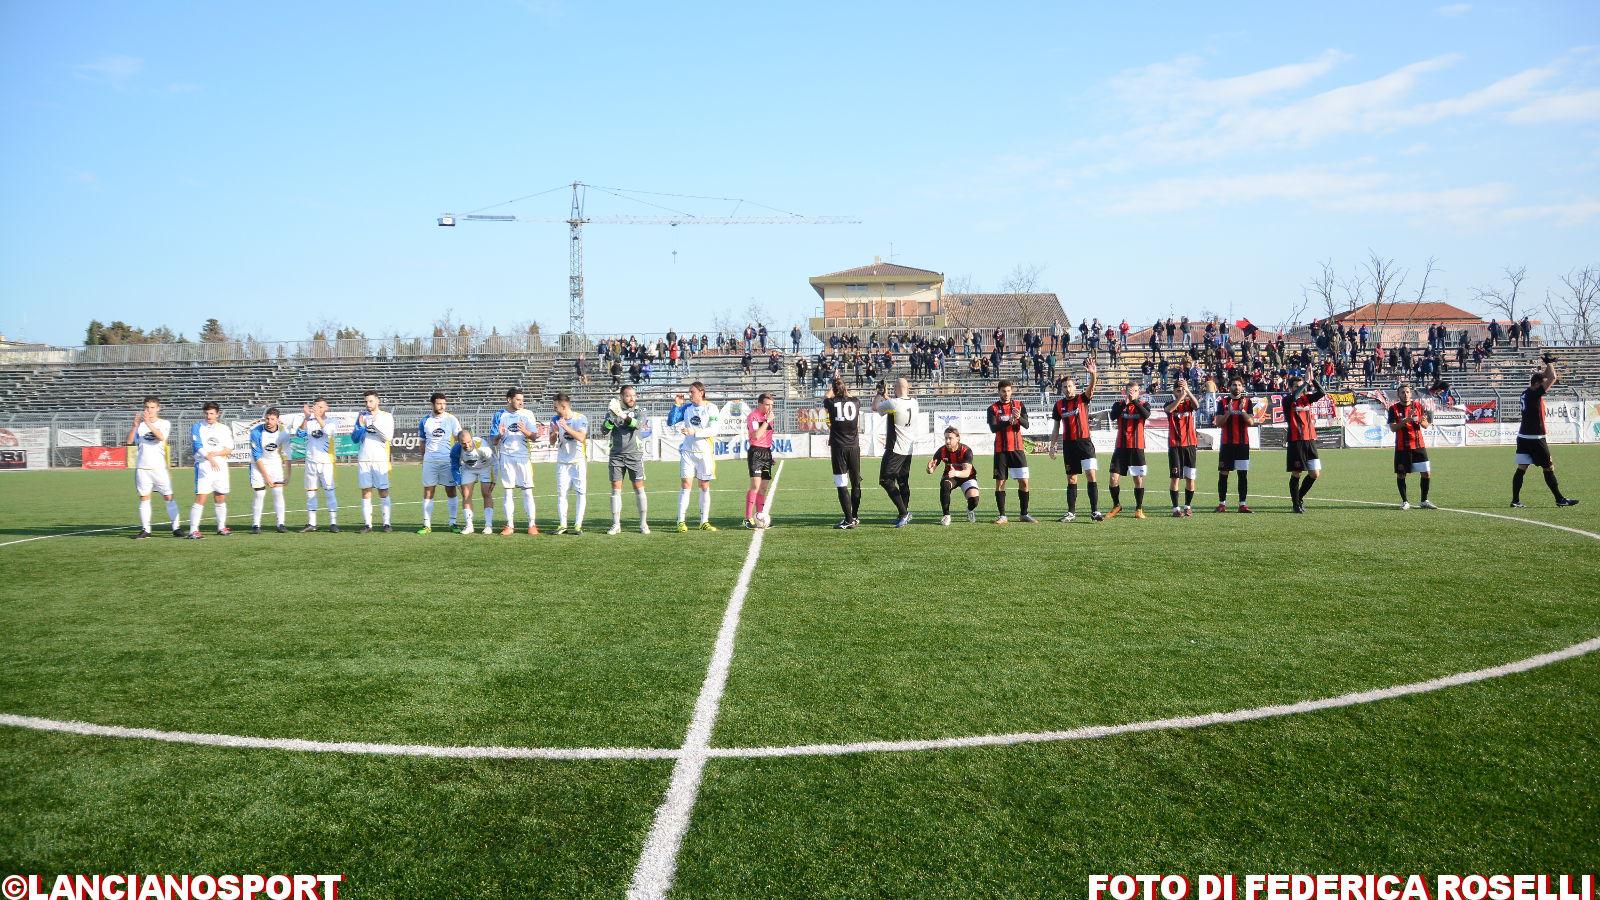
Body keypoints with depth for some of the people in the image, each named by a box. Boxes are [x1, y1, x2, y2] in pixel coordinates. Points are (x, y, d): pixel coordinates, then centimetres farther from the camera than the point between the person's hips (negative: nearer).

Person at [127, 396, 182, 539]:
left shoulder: (164, 423, 4)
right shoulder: (140, 424, 11)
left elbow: (161, 437, -16)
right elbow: (129, 441, 1)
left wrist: (149, 424, -28)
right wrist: (134, 426, -13)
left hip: (159, 467, -2)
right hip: (142, 467, 2)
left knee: (169, 497, -4)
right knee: (144, 498, 4)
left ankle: (176, 527, 0)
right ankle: (145, 529, 8)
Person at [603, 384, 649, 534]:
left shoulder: (638, 412, 5)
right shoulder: (612, 411, 9)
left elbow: (638, 424, -17)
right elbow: (604, 430, -3)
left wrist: (622, 415, -31)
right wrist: (612, 417, -20)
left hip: (634, 455, -1)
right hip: (616, 455, 1)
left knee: (639, 488, -3)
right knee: (615, 488, 0)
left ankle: (643, 524, 3)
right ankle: (616, 525, 6)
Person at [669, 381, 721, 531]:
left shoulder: (711, 408, -3)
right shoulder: (686, 407, 7)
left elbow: (713, 430, -13)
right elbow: (670, 423, 6)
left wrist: (694, 432, -22)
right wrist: (676, 405, -3)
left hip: (704, 453, -1)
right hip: (687, 451, 1)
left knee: (705, 487, 6)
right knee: (686, 485, -5)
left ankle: (704, 522, 13)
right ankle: (681, 522, -4)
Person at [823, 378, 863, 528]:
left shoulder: (832, 402, -5)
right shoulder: (855, 402, 1)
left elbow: (825, 398, 20)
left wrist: (831, 388, 38)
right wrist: (845, 391, 44)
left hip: (838, 448, -3)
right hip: (854, 447, 3)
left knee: (842, 485, -3)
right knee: (855, 483, 14)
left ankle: (849, 520, -7)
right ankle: (854, 517, 22)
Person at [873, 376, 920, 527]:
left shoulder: (891, 404, -17)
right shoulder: (913, 403, 3)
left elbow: (874, 407, 2)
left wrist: (880, 393, 17)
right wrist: (886, 396, 31)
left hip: (895, 449, -8)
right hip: (908, 450, 8)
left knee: (886, 480, -6)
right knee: (903, 482, 14)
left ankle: (903, 513, -15)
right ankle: (903, 516, 17)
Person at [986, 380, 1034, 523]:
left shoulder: (1019, 405, 7)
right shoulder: (993, 408, 3)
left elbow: (1026, 425, -5)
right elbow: (993, 428, -10)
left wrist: (1019, 417, -27)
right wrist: (1009, 422, -26)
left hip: (1017, 448, 1)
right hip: (1000, 450, -1)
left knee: (1024, 482, -2)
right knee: (1000, 482, -2)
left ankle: (1024, 514, 8)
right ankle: (1002, 516, 3)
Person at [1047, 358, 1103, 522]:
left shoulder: (1082, 399, -1)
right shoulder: (1059, 405, 7)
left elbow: (1091, 388, -22)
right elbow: (1056, 428, 13)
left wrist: (1093, 374, -41)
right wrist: (1052, 446, 8)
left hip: (1085, 441, -3)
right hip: (1068, 444, 3)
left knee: (1091, 475, -11)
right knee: (1071, 479, 7)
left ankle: (1095, 511, -12)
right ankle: (1071, 512, 13)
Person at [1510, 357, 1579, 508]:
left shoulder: (1526, 393, 9)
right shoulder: (1535, 394, -14)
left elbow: (1539, 376, 27)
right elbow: (1552, 378, -16)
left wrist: (1548, 365, 22)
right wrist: (1549, 363, 0)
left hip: (1523, 437, 8)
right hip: (1535, 438, -8)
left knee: (1521, 468, 3)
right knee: (1549, 468, 2)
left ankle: (1515, 501, -1)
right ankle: (1560, 500, 10)